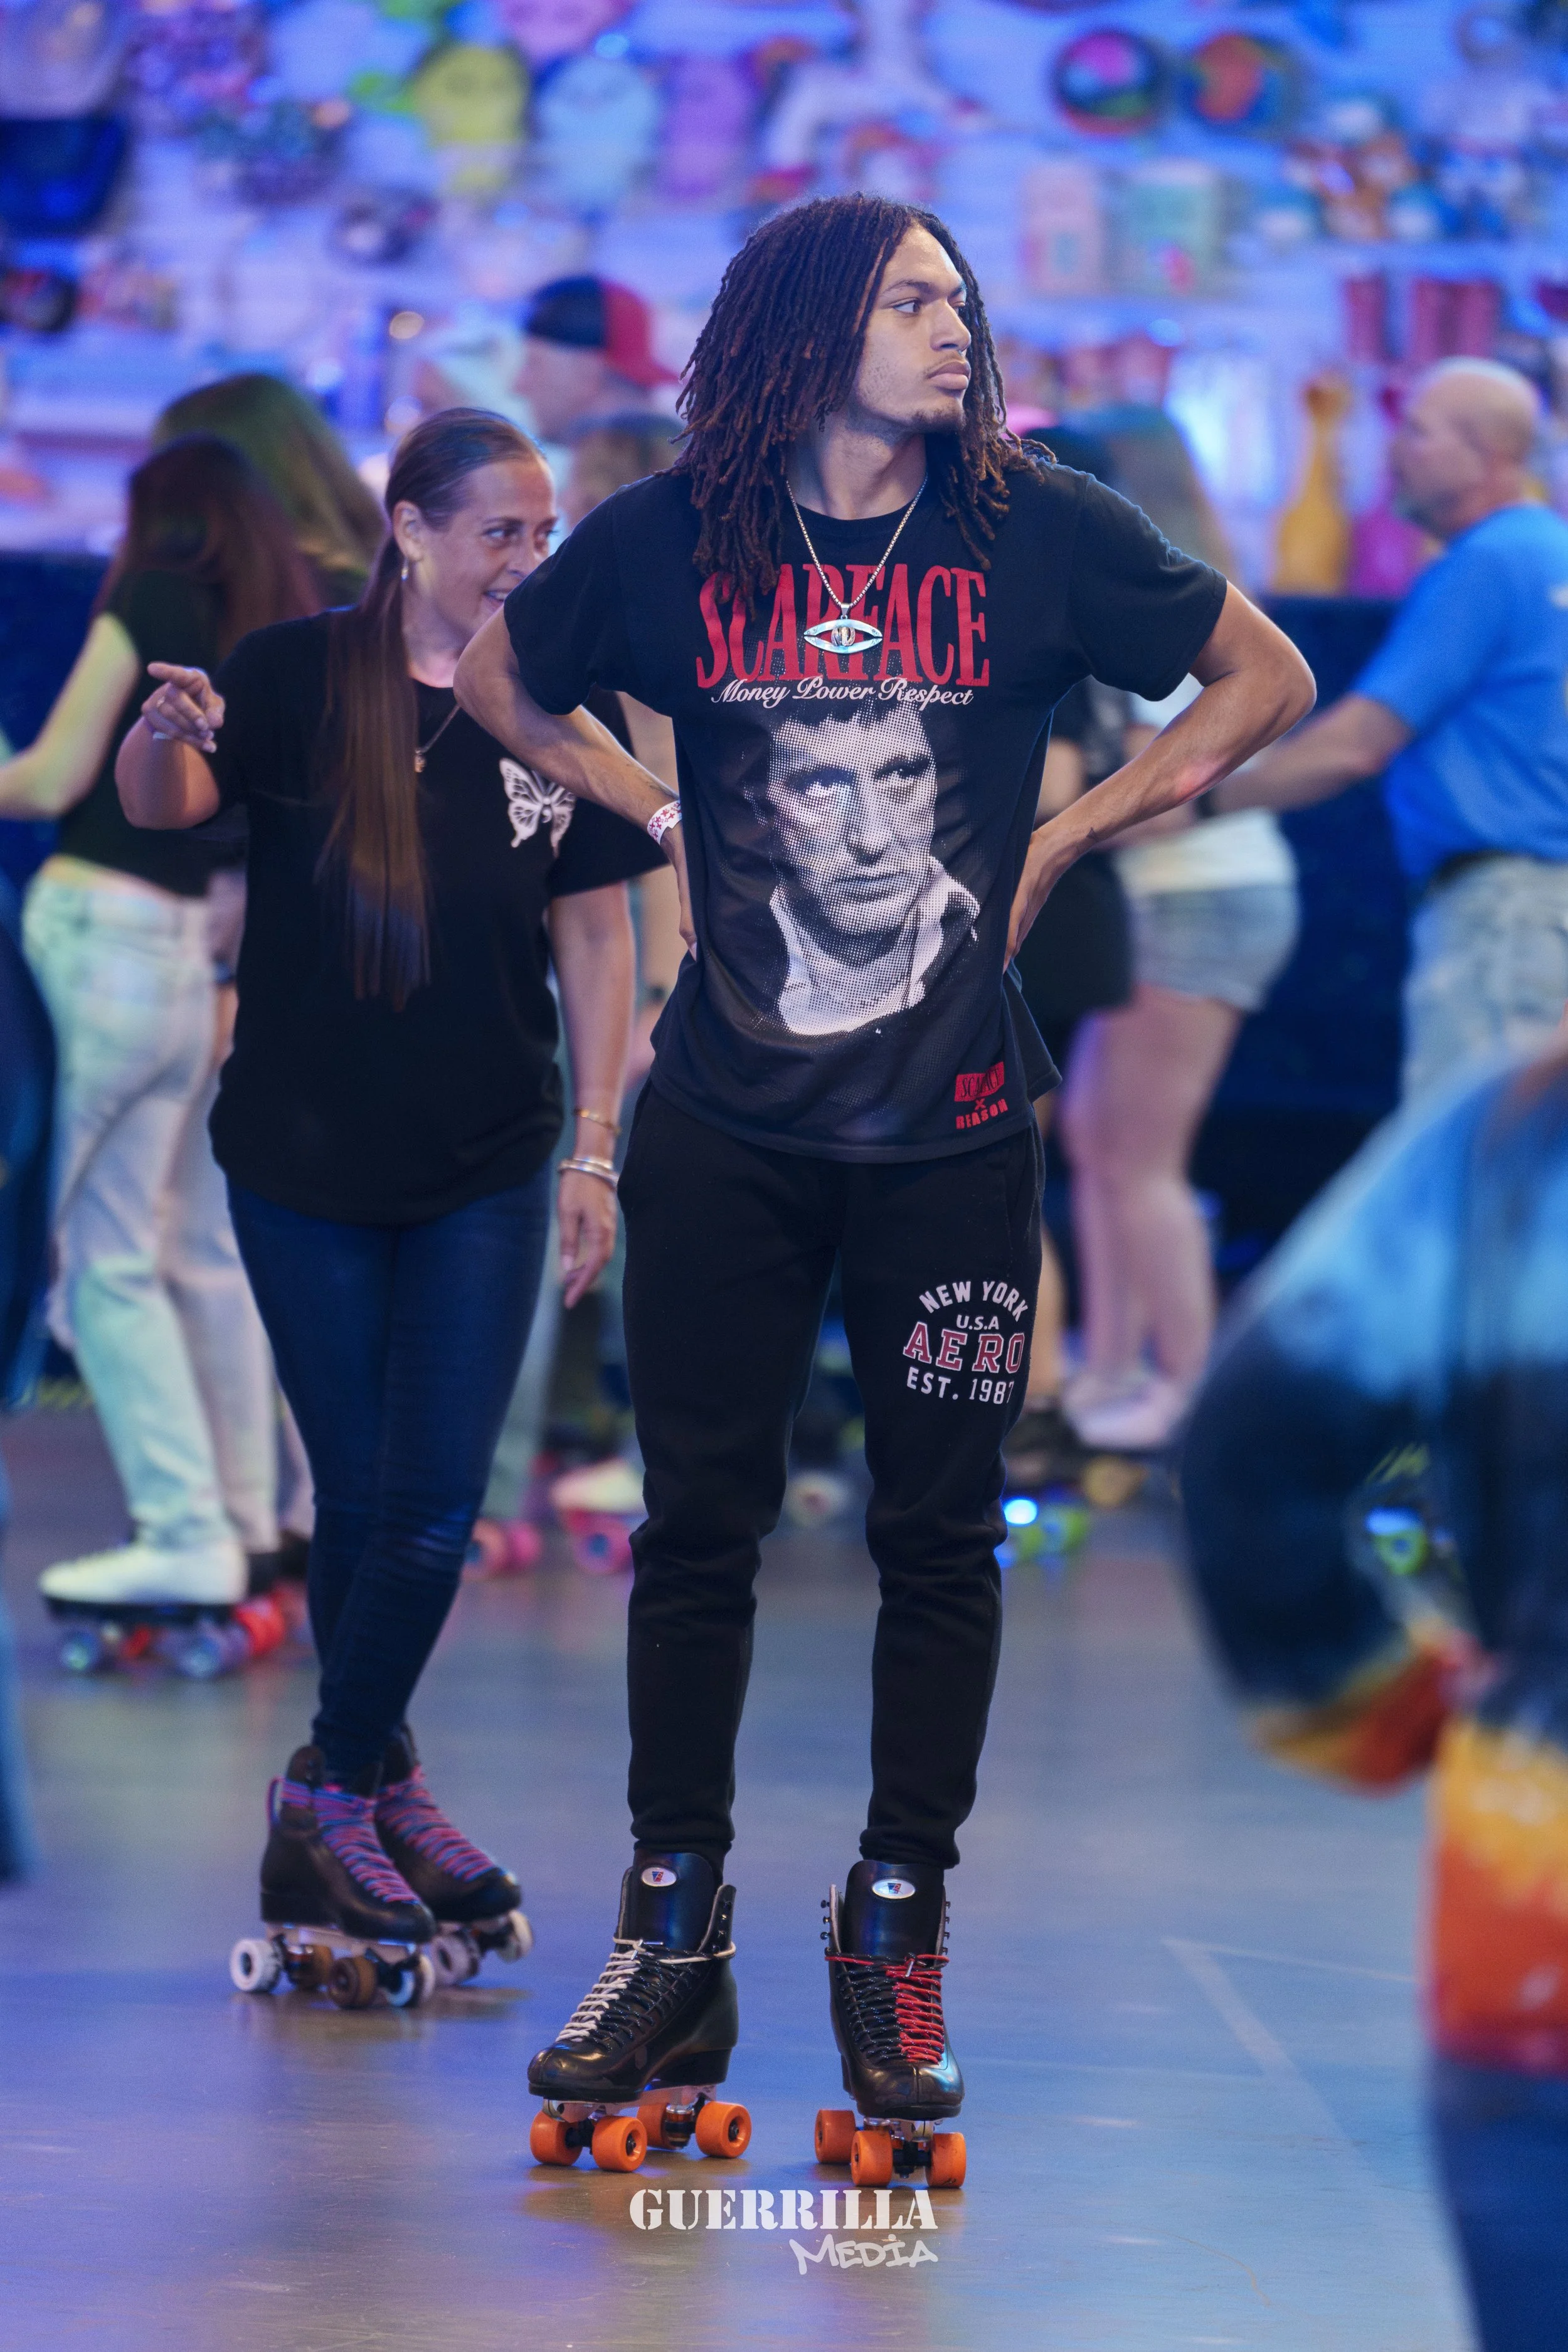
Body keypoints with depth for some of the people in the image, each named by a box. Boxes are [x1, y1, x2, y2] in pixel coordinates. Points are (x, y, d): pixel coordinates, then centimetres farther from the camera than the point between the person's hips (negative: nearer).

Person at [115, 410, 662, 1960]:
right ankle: (374, 1783, 19)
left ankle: (334, 1799, 10)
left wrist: (594, 1151, 3)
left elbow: (594, 932, 6)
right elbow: (160, 805, -20)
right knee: (359, 1499, 4)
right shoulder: (300, 676, -7)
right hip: (306, 1161, -2)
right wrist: (164, 738, -44)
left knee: (435, 1506, -3)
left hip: (484, 1170, 2)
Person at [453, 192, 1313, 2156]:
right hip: (724, 1126, 0)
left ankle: (896, 1948, 13)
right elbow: (496, 682, 18)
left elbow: (1265, 679, 8)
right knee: (698, 1523, 5)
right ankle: (673, 1948, 13)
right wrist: (660, 819, 7)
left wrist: (1064, 839, 3)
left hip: (951, 1128, 0)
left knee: (938, 1532, 3)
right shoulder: (674, 538, -1)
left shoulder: (1036, 531, -3)